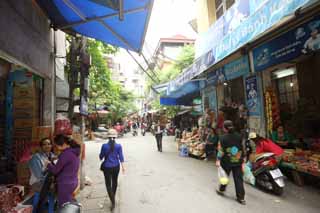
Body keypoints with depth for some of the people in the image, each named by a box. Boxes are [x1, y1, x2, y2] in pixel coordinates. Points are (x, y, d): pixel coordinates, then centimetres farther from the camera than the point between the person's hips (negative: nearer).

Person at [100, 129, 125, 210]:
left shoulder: (104, 146, -14)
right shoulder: (118, 146, -12)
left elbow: (101, 156, -2)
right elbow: (121, 157, -7)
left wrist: (101, 158, 21)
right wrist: (123, 166, 4)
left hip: (107, 167, -2)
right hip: (116, 166, 2)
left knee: (108, 184, 10)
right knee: (114, 182, 23)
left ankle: (113, 202, 5)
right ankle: (113, 196, 43)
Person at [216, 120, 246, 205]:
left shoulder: (223, 138, -13)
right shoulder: (239, 136, 0)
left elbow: (221, 150, -15)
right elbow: (242, 148, 6)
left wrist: (218, 160, -9)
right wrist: (242, 160, 15)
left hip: (227, 161, -3)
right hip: (238, 162, 3)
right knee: (238, 179, 9)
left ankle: (221, 190, 35)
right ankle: (241, 197, 14)